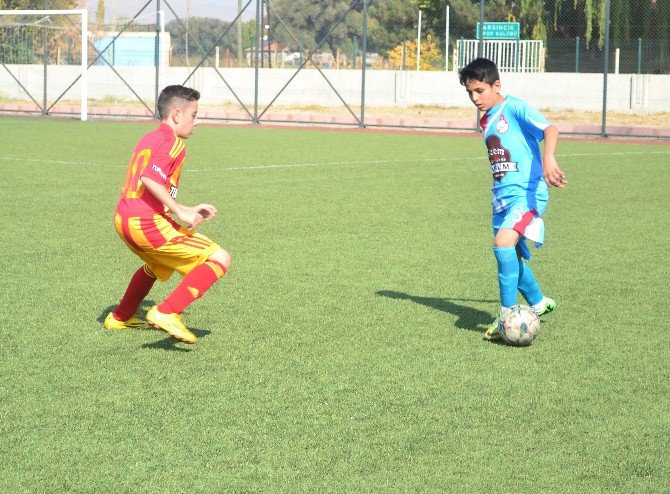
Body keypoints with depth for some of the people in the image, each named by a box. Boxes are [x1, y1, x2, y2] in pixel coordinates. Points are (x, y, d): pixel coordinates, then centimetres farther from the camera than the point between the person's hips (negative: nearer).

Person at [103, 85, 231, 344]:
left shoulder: (148, 140, 21)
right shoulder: (173, 142, -8)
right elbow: (149, 178, -25)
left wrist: (188, 210, 26)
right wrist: (179, 211, -20)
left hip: (123, 220, 10)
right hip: (149, 224, -10)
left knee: (157, 264, 40)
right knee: (219, 259, -9)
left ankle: (120, 317, 49)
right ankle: (166, 313, -20)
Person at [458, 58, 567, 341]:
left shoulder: (515, 108, -8)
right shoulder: (486, 121, 16)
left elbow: (549, 129, -24)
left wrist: (548, 159, -41)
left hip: (527, 192, -9)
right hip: (502, 196, 9)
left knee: (503, 242, -27)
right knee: (511, 256, 14)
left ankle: (508, 314, -20)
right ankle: (539, 304, 37)